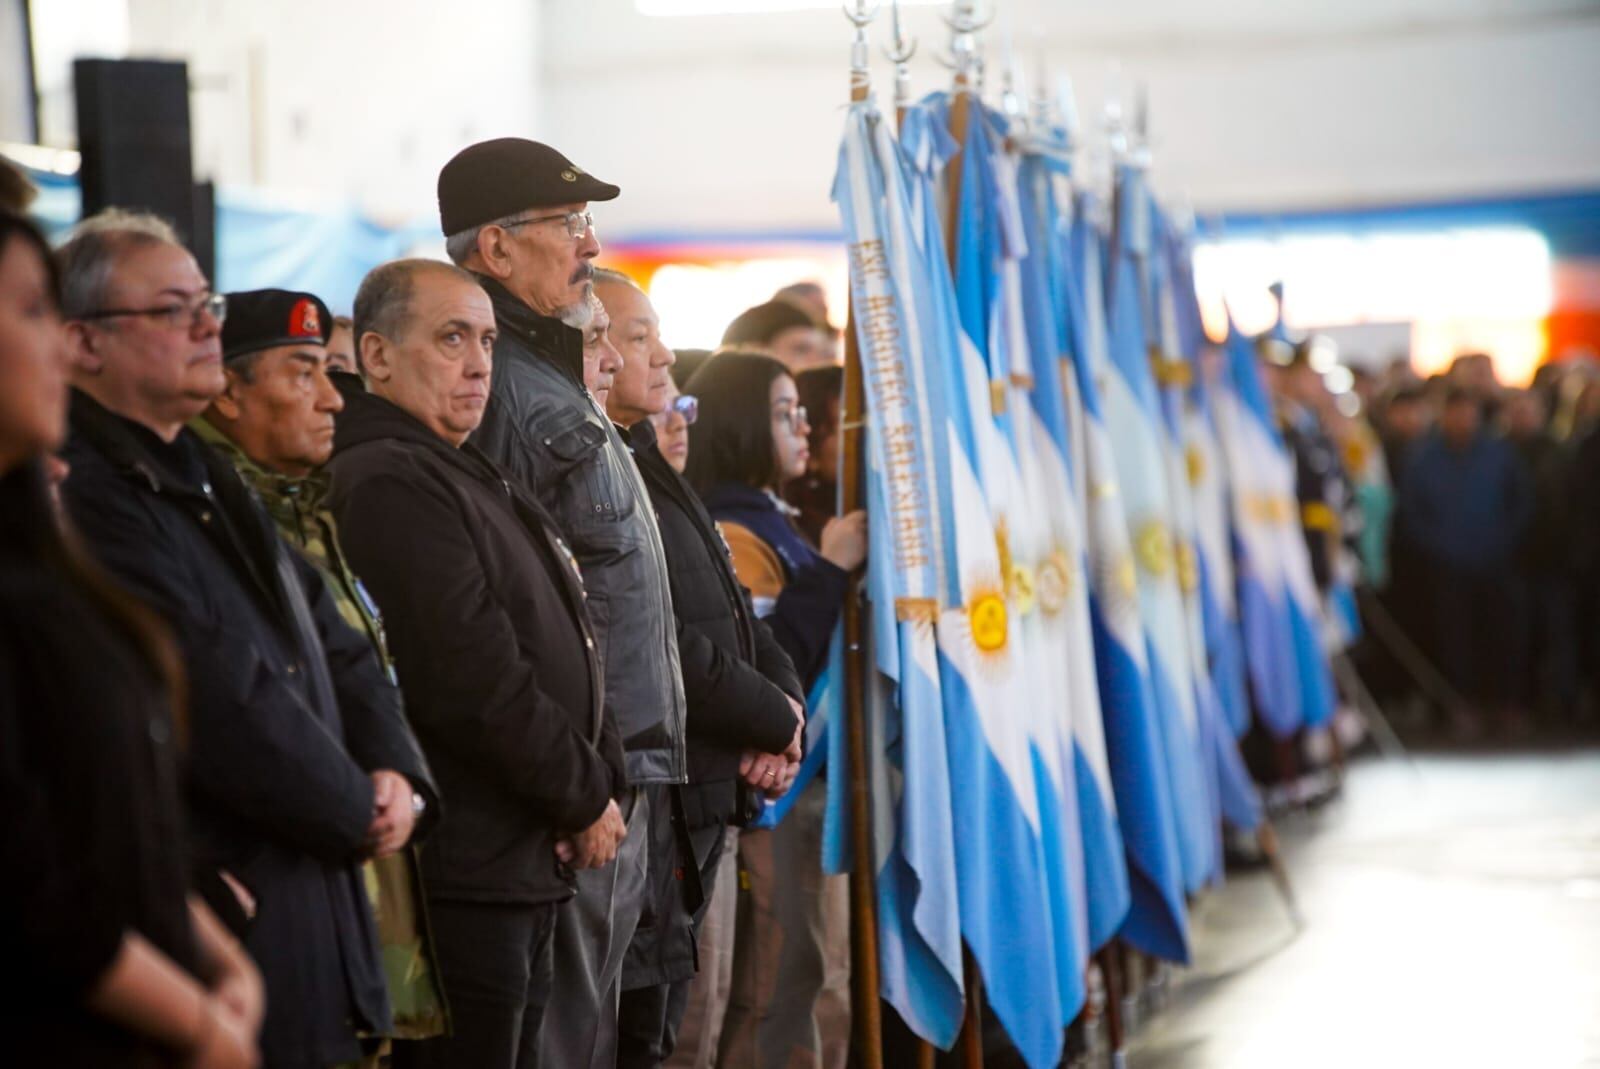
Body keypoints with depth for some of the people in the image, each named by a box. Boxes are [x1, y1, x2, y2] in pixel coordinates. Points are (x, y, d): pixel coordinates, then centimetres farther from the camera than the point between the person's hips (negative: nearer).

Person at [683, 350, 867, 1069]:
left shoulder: (772, 524, 17)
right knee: (783, 989, -9)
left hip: (810, 778, 10)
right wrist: (830, 570, -22)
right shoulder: (730, 536, -13)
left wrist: (838, 570, 12)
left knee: (825, 984, 13)